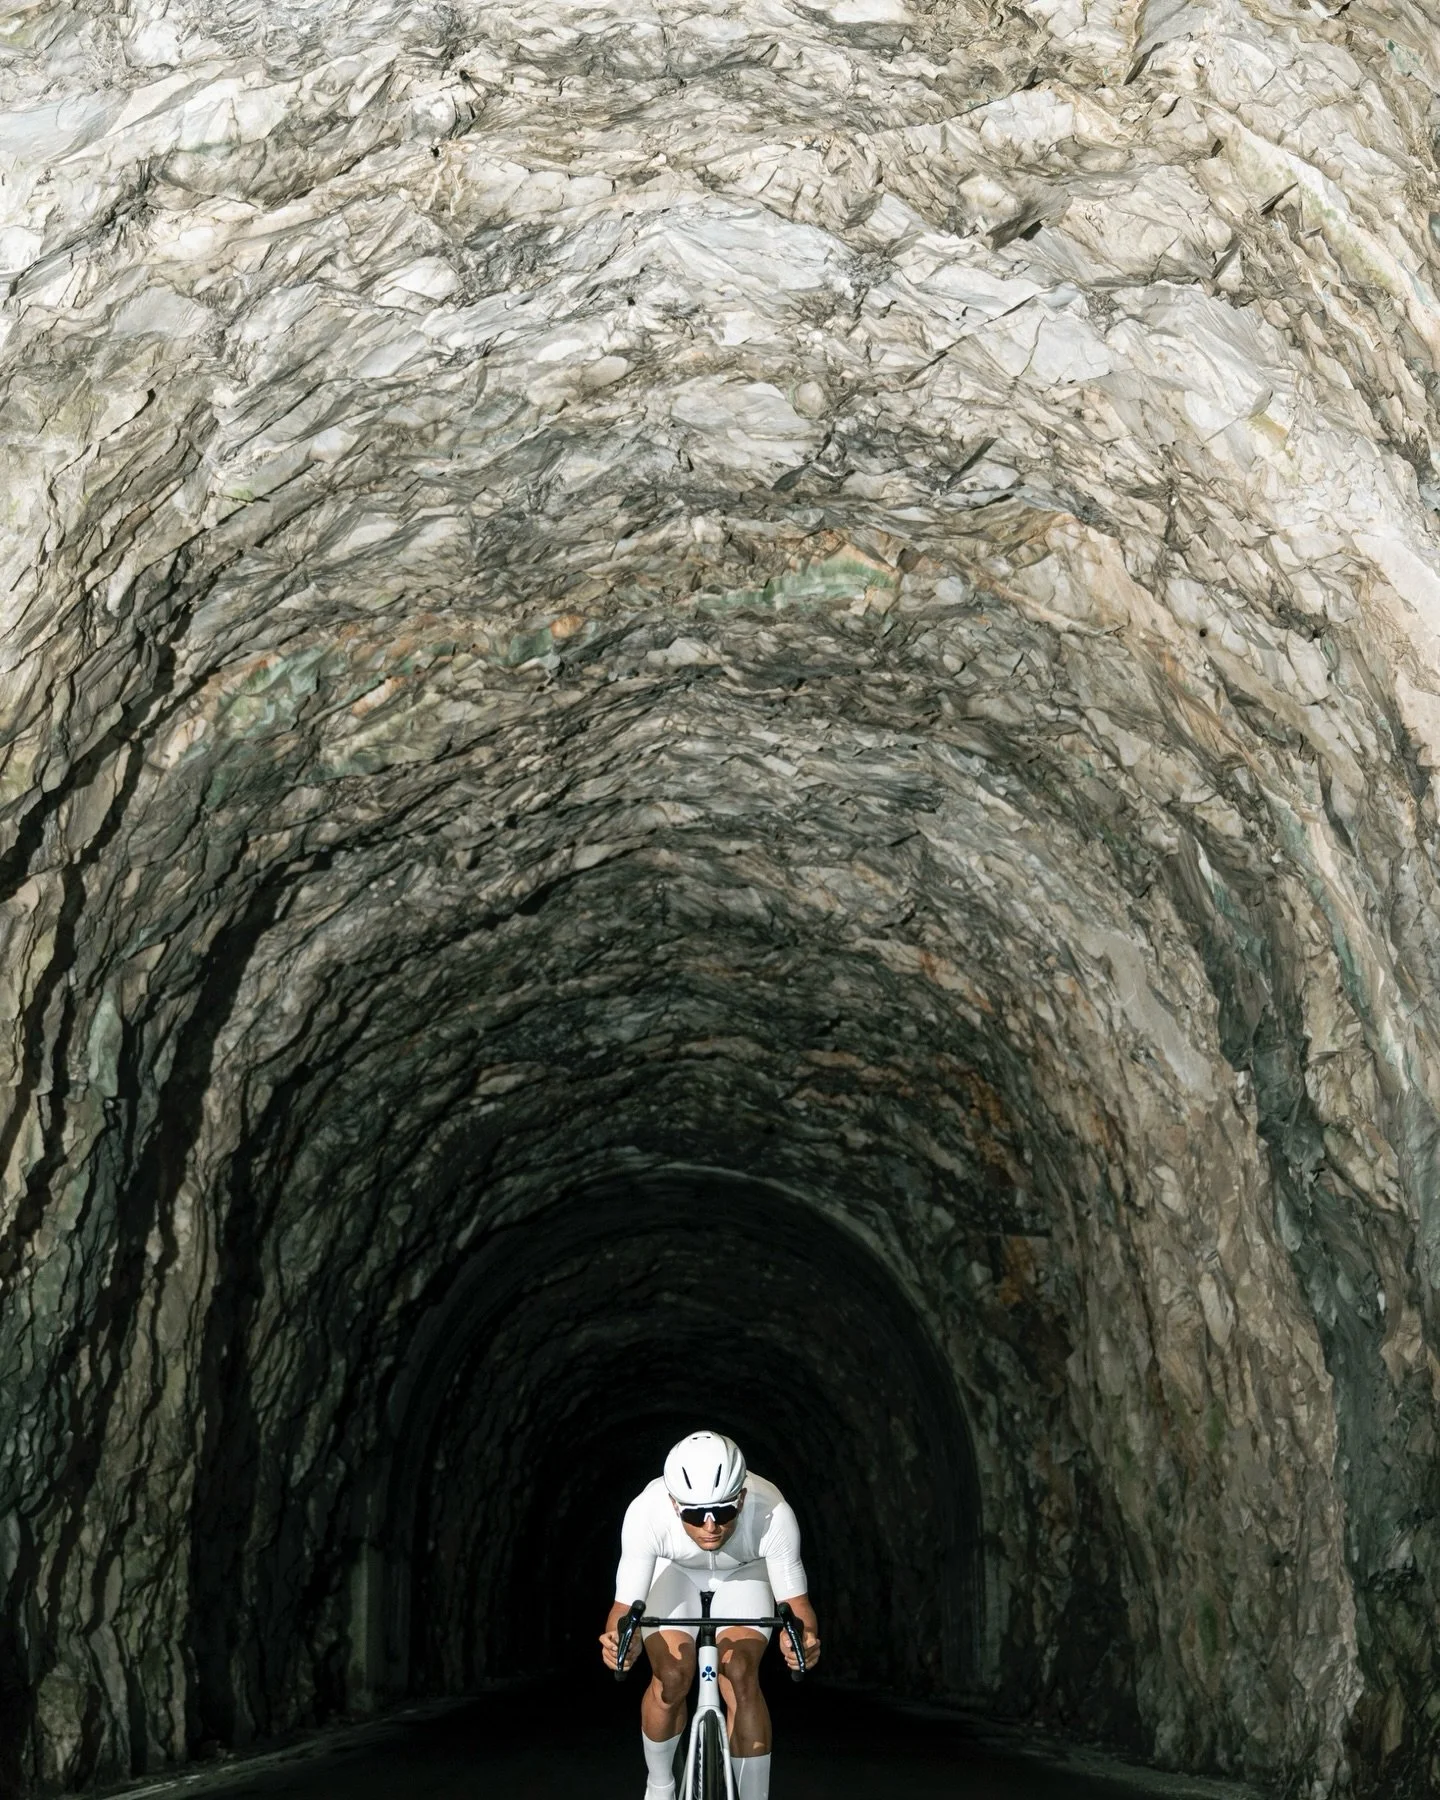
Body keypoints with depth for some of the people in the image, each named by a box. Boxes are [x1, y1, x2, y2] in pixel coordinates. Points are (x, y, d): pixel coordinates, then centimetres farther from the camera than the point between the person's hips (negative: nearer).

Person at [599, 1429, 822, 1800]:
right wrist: (619, 1641, -54)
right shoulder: (646, 1512, -39)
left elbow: (794, 1600, -29)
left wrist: (802, 1637, -50)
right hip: (674, 1572, 0)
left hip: (743, 1575, 0)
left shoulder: (772, 1514, -39)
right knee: (672, 1679, -15)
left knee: (741, 1676, -19)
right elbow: (627, 1604, -32)